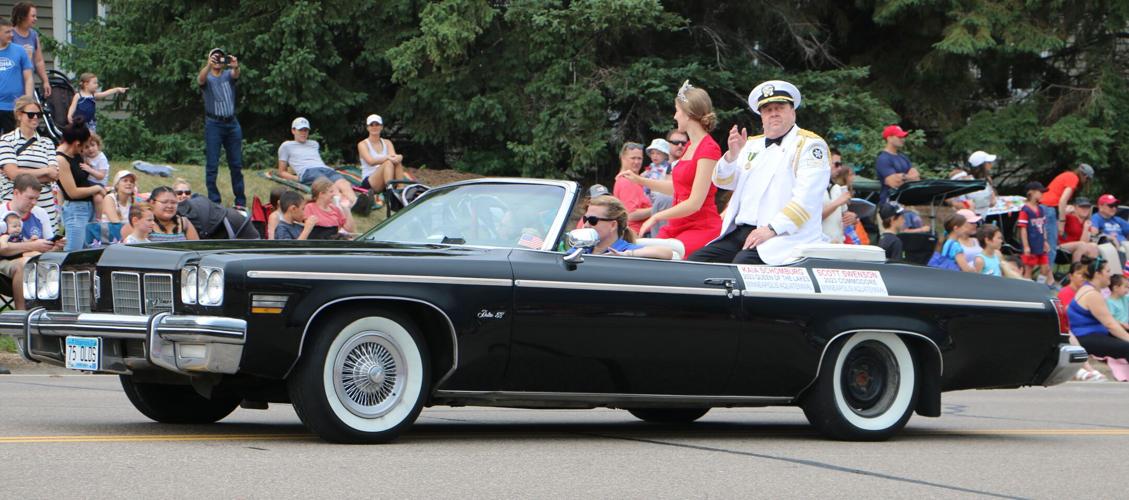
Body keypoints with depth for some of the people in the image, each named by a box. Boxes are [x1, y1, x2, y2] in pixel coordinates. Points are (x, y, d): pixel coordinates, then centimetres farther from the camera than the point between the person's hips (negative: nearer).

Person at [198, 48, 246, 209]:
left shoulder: (228, 75, 10)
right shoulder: (207, 78, 4)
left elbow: (236, 75, -13)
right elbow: (201, 80, -20)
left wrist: (235, 66, -39)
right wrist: (209, 65, -41)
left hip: (232, 123, 3)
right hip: (213, 124, -3)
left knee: (236, 164, 6)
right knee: (212, 166, -4)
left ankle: (240, 202, 11)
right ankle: (214, 201, -2)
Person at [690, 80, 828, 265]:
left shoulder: (810, 145, 1)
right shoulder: (752, 145, 23)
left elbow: (806, 198, -12)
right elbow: (722, 181, 17)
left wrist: (772, 229, -22)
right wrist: (732, 154, -5)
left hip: (784, 236, -7)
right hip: (739, 232, 7)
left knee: (743, 264, -34)